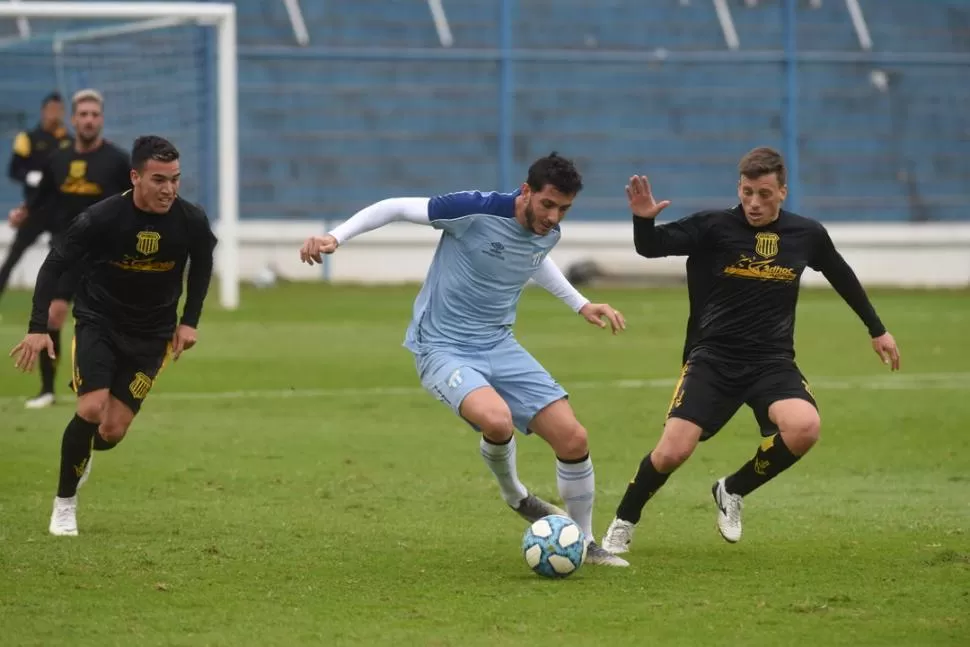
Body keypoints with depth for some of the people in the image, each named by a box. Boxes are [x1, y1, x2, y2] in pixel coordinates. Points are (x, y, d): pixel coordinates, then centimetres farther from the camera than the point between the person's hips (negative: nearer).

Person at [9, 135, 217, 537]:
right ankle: (64, 504, -1)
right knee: (91, 409, -22)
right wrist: (38, 327, -21)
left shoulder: (191, 221, -16)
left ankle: (82, 454, 34)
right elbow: (55, 266, -14)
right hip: (98, 322, -2)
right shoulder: (101, 218, -24)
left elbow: (202, 264, 7)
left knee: (113, 431, -4)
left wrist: (190, 321, 2)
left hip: (152, 333, 2)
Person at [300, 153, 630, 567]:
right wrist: (335, 237, -21)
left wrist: (581, 305, 28)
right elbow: (396, 207, -12)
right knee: (497, 420, -34)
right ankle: (513, 494, 1)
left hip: (498, 346, 6)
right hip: (443, 350, -6)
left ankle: (584, 544, 19)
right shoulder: (475, 209, -21)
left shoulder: (548, 233, 0)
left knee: (573, 439, -4)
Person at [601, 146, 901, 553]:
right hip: (712, 360, -2)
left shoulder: (806, 234, 4)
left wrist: (877, 329, 30)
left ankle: (732, 491, 1)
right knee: (673, 451, -17)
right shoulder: (714, 228, -6)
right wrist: (643, 219, -38)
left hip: (772, 363, 2)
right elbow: (651, 247, -15)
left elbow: (842, 276, 22)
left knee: (805, 428, -28)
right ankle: (623, 523, 14)